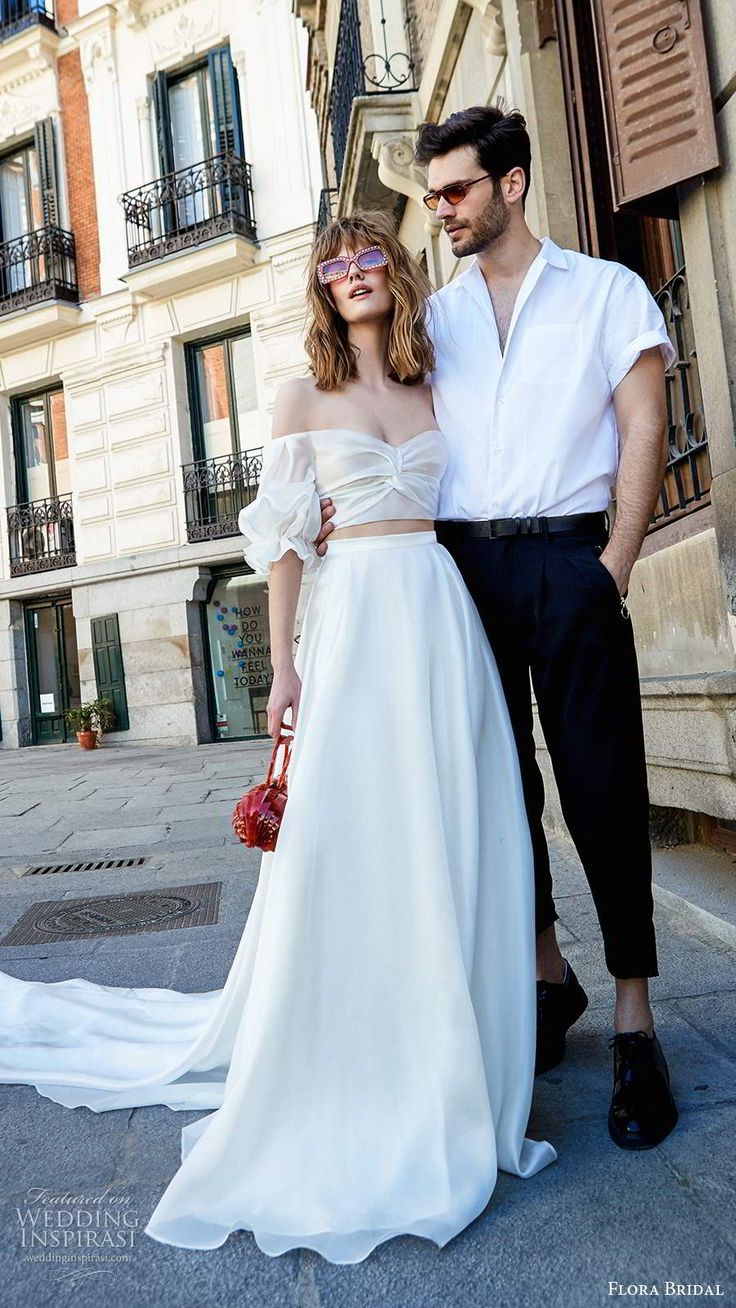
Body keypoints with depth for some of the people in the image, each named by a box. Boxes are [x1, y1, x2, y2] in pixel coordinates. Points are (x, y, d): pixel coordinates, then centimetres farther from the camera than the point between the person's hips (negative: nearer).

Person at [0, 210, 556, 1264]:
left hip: (444, 617, 4)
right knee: (349, 838, -2)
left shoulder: (435, 392, 18)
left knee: (452, 843, 5)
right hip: (355, 617, -3)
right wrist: (284, 663, -6)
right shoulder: (304, 398, 8)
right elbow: (284, 538, 2)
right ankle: (351, 1072, 16)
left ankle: (448, 1061, 23)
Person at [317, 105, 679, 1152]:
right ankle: (548, 976, 25)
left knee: (602, 783, -4)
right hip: (459, 562, 3)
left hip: (567, 562, -3)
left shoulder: (605, 290, 10)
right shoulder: (432, 315, 19)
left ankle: (634, 1026, 9)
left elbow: (643, 429, 2)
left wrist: (613, 565, -9)